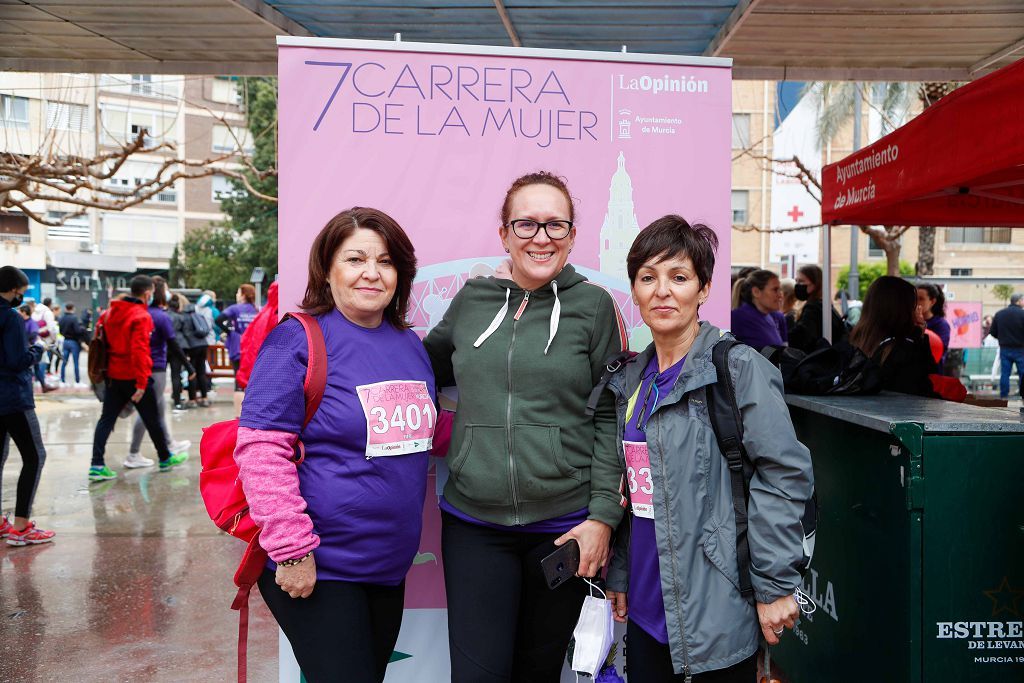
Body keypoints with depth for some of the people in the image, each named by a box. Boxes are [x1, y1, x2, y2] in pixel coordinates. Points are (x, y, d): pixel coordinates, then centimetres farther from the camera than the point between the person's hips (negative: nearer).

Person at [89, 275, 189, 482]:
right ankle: (165, 458, 25)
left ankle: (97, 465, -2)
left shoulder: (111, 311, 7)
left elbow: (100, 334, 13)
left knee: (107, 418, 6)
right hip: (134, 377, -6)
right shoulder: (142, 317, -16)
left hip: (113, 375, 6)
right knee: (152, 419, 10)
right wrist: (141, 383, -22)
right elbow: (139, 350, -23)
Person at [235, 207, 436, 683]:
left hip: (390, 567, 7)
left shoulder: (410, 345, 8)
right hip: (317, 568, -7)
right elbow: (260, 449, -18)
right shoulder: (298, 340, -13)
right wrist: (292, 549, -20)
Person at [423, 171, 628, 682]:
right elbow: (424, 368, 22)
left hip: (564, 526, -1)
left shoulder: (593, 305, -2)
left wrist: (602, 517, -7)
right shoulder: (471, 300, 5)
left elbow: (611, 419, -2)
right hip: (473, 524, 1)